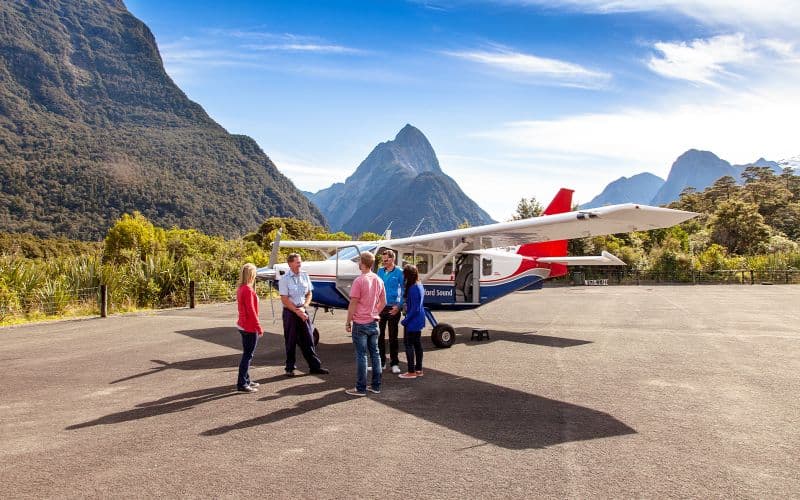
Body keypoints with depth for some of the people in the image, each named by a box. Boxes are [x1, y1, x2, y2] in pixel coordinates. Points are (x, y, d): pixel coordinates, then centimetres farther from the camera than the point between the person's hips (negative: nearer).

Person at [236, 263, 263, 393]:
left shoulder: (241, 289, 10)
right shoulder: (248, 290, -19)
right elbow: (251, 311, -20)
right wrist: (259, 328, -15)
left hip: (243, 326, 10)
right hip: (250, 328, -10)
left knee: (247, 354, 17)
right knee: (248, 355, -4)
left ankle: (246, 380, 25)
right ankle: (242, 384, -1)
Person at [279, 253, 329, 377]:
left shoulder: (305, 276, 5)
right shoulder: (285, 279, -9)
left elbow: (309, 294, 9)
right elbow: (284, 300, -11)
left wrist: (303, 308, -5)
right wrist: (297, 311, -14)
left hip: (303, 311, 4)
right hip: (290, 312, -4)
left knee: (308, 339, 7)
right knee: (290, 341, 4)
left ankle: (315, 366, 13)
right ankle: (290, 368, 17)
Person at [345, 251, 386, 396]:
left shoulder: (359, 281, -16)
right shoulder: (378, 280, 5)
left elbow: (353, 304, -14)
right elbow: (383, 302, 12)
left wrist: (348, 322, -6)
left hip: (360, 324, -6)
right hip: (374, 323, 7)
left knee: (361, 355, -1)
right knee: (375, 353, 12)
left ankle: (361, 388, 5)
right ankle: (376, 385, 18)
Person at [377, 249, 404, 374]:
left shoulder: (399, 272, -5)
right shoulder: (380, 271, 7)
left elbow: (403, 290, -5)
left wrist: (399, 306, -12)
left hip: (393, 308, -4)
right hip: (380, 307, 4)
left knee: (393, 336, 4)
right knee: (379, 335, 8)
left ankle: (394, 363, 12)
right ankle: (381, 362, 19)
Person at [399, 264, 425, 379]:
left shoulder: (413, 288, -22)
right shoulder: (419, 286, 7)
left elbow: (414, 309, -22)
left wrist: (405, 321, -15)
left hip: (413, 321, -10)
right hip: (419, 320, 10)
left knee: (409, 344, -1)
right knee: (417, 344, 15)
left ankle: (411, 372, 4)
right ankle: (418, 369, 23)